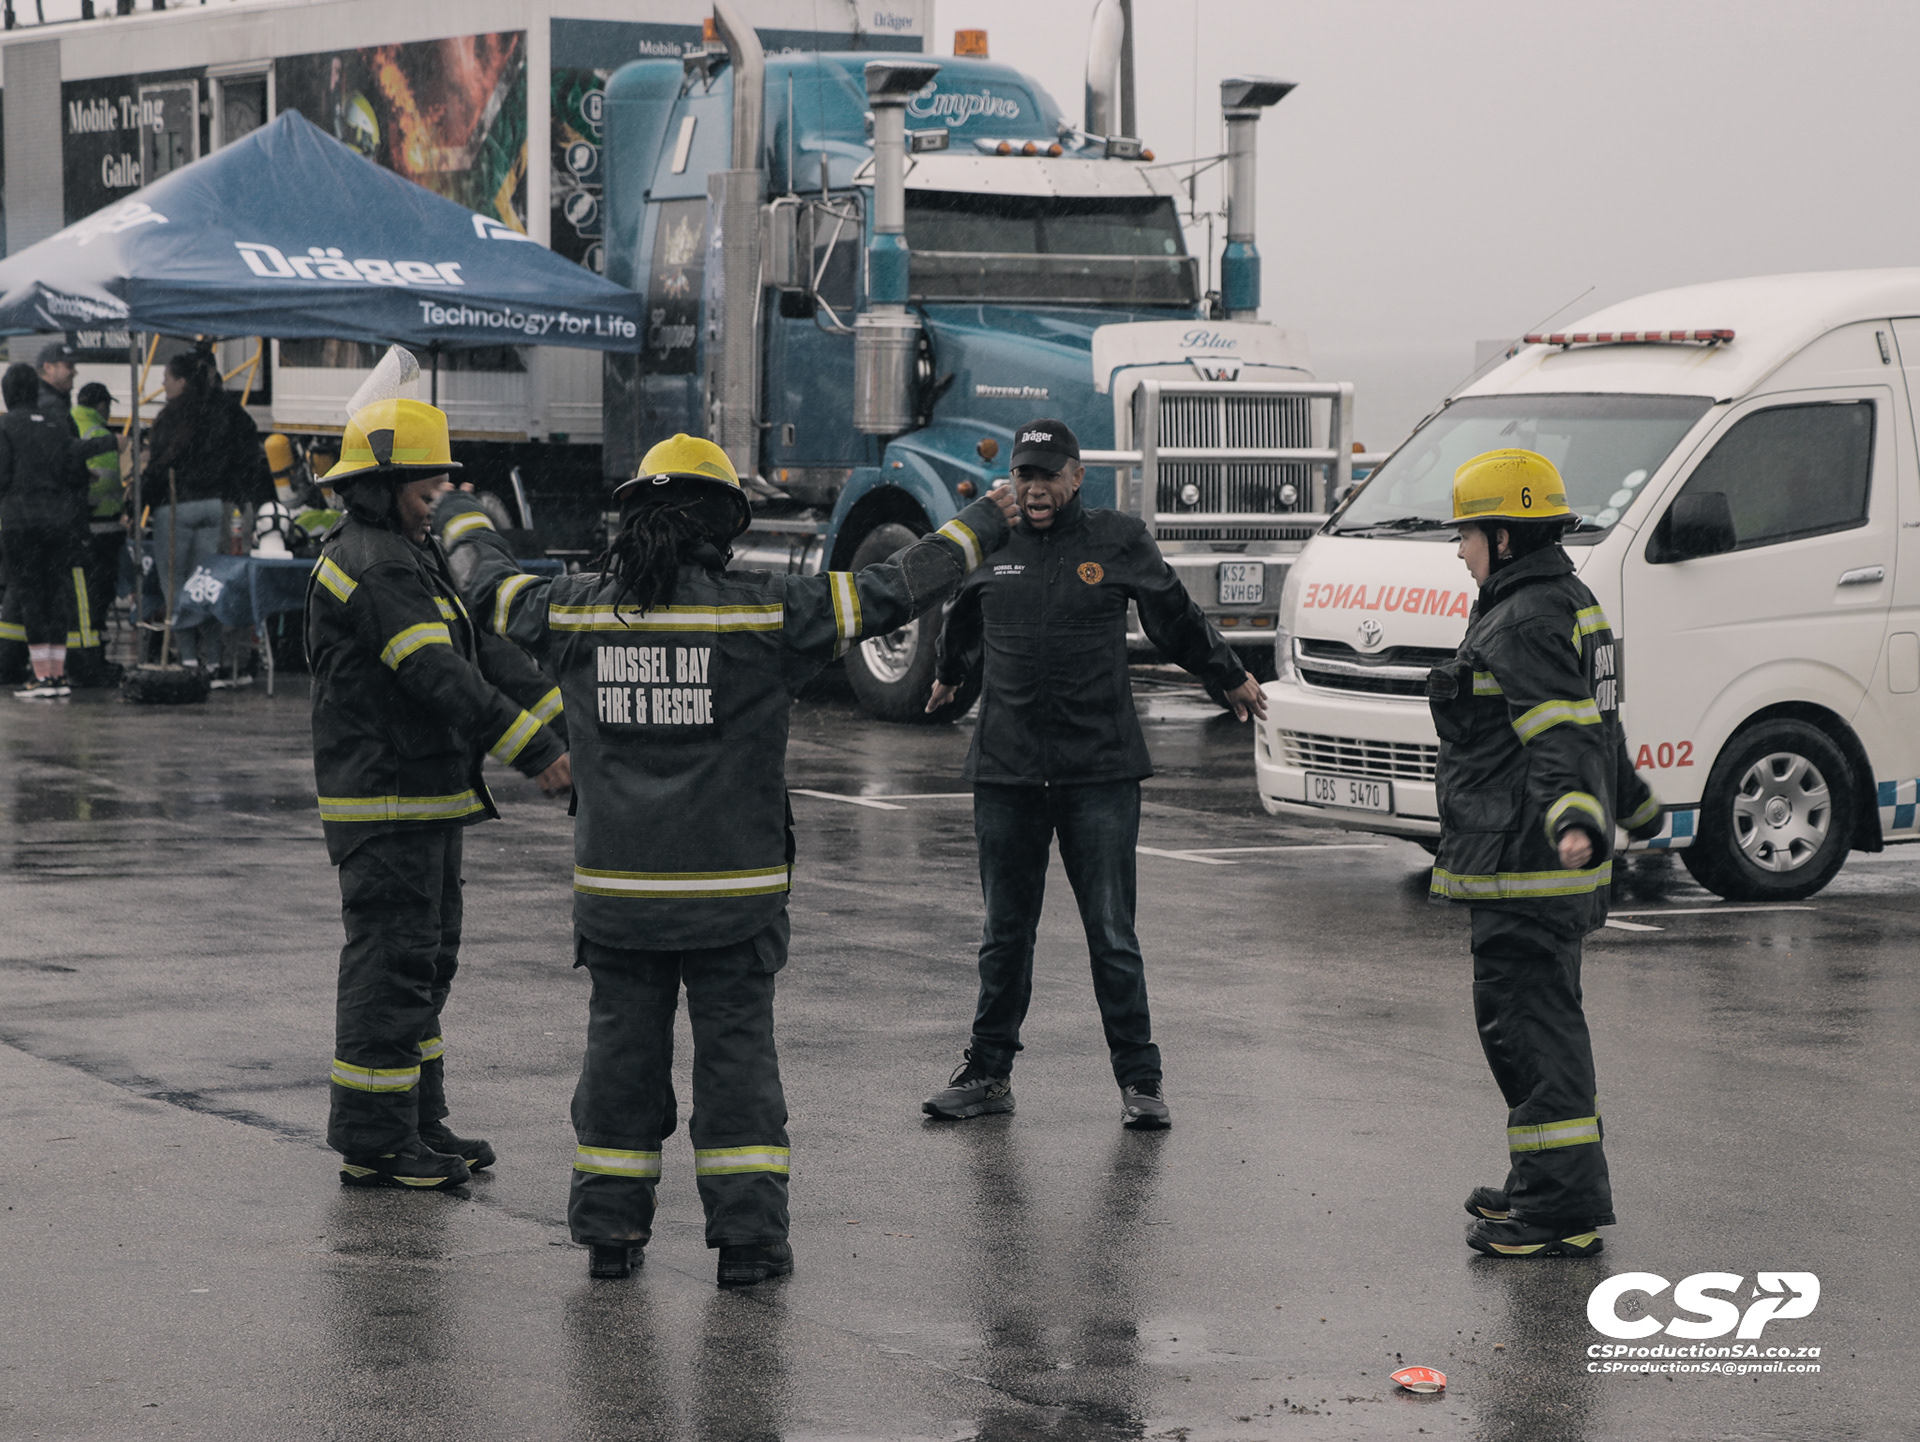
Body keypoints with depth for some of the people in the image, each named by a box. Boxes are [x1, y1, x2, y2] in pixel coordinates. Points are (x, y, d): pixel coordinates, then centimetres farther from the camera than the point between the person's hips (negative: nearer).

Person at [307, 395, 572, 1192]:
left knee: (425, 965, 15)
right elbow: (439, 677, -24)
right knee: (392, 964, -7)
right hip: (385, 804, -11)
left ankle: (419, 1124, 22)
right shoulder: (373, 566, -17)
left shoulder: (408, 558, 18)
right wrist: (536, 751, -26)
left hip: (427, 796, 11)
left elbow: (453, 670, 21)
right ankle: (374, 1143, -2)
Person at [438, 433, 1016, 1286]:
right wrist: (981, 526, 11)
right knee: (735, 1055, 4)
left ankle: (610, 1230, 15)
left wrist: (465, 525, 40)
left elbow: (492, 588, 18)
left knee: (622, 1049, 11)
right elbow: (892, 593, -3)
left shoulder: (578, 612, -1)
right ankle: (748, 1238, 3)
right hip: (732, 890, -2)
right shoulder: (766, 613, -10)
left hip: (616, 888, 2)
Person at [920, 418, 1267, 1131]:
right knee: (1004, 934, 9)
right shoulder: (990, 547, 7)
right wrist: (948, 674, 43)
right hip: (1006, 770, 2)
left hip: (1100, 770, -2)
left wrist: (1231, 678, 26)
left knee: (1112, 935, -1)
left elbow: (1177, 616, 16)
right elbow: (961, 622, 29)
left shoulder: (1119, 541, 1)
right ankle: (989, 1072, 19)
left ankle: (1140, 1079, 5)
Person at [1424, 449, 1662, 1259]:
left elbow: (1563, 733, -29)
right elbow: (1590, 726, 29)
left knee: (1528, 1025, -9)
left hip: (1524, 862, -11)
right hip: (1531, 867, 11)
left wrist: (1575, 820, -44)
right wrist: (1633, 809, 41)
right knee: (1534, 1021, 18)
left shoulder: (1526, 624, -17)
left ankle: (1563, 1212, -9)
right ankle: (1544, 1187, 27)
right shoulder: (1566, 607, 17)